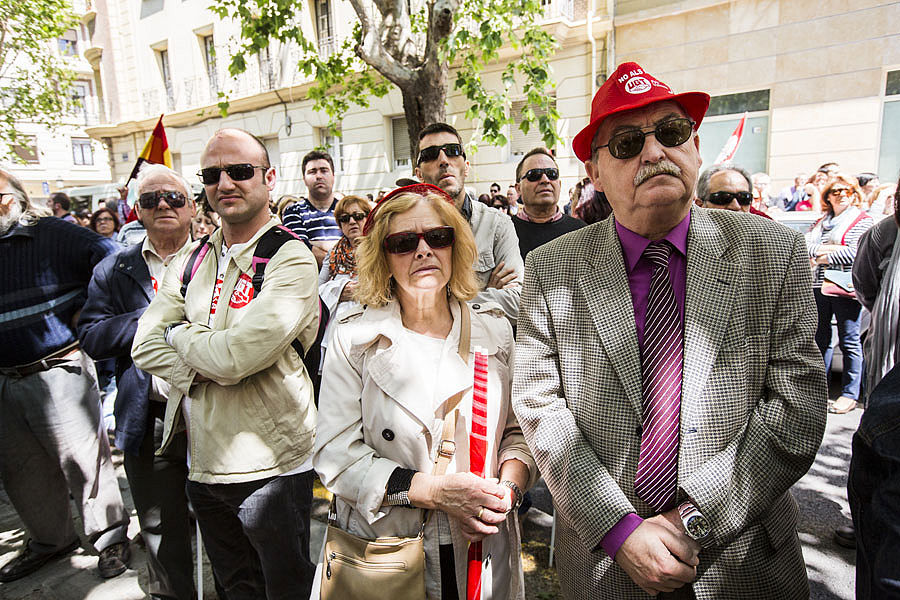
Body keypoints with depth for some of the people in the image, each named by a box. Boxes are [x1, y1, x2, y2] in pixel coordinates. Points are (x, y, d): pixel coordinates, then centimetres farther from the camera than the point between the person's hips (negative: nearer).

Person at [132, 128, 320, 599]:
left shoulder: (291, 260, -15)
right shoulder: (191, 261, 8)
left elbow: (235, 355, -24)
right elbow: (144, 346, 2)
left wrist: (179, 333, -6)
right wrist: (202, 368, -15)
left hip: (271, 466, -6)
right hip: (203, 464, 7)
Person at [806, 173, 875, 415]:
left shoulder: (863, 220, 0)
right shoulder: (821, 222, 16)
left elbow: (856, 252, -13)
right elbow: (806, 245, 5)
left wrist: (823, 258, -7)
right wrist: (825, 249, -12)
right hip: (819, 286, 6)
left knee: (849, 341, -1)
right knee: (821, 338, 12)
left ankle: (850, 394, 6)